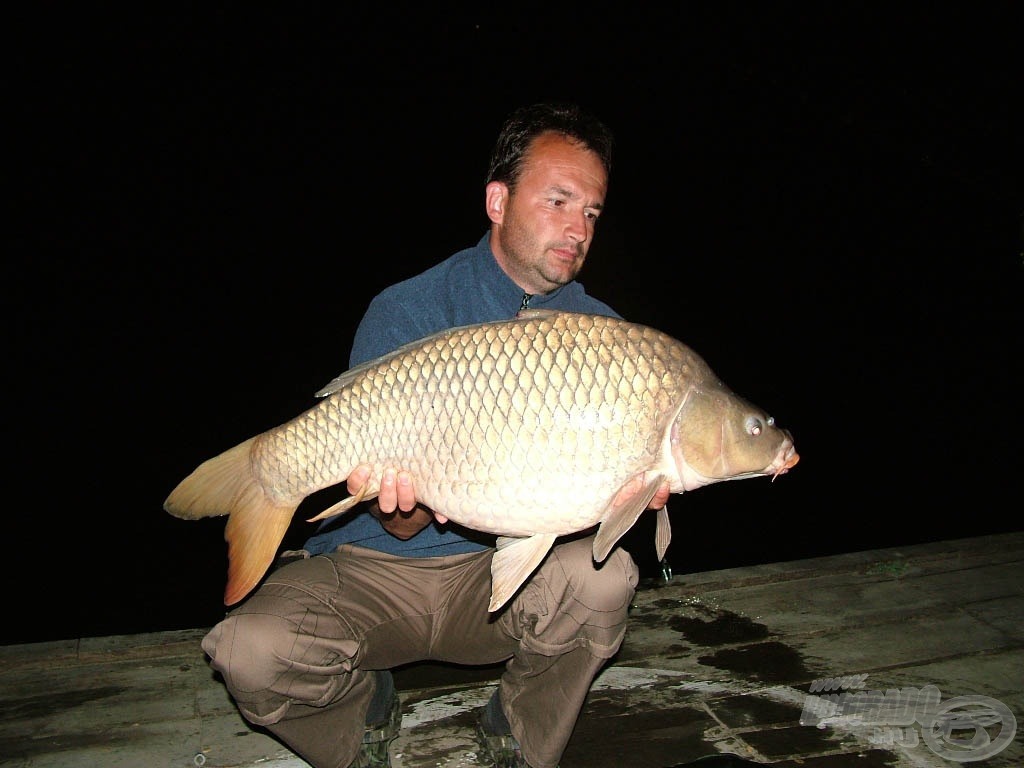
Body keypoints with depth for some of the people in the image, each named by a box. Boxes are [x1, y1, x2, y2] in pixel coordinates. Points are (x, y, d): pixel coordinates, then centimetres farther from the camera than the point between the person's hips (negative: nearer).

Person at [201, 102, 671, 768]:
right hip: (371, 569, -1)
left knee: (601, 575, -29)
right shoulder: (405, 314, -12)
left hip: (503, 569, 2)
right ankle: (366, 714, 10)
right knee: (252, 651, -27)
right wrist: (407, 500, -39)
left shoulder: (601, 332, -2)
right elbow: (403, 525, -15)